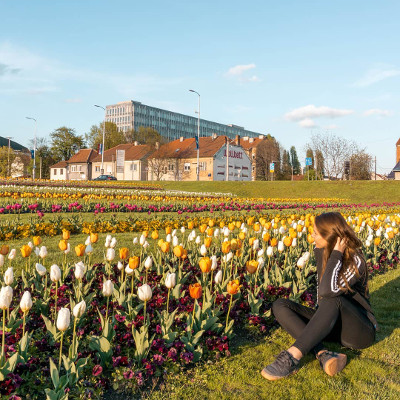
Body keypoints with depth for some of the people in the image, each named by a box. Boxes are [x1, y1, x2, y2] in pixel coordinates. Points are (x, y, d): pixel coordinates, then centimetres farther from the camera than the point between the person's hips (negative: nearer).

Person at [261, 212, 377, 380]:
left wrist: (336, 254, -29)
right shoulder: (320, 252, -1)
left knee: (332, 299, -38)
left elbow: (327, 291, -37)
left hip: (360, 331, -7)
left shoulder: (355, 261, -21)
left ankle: (292, 357, -39)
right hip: (330, 323, 7)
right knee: (279, 305, -12)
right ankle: (323, 354, -29)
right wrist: (321, 316, 2)